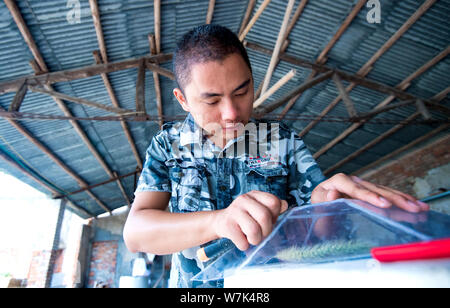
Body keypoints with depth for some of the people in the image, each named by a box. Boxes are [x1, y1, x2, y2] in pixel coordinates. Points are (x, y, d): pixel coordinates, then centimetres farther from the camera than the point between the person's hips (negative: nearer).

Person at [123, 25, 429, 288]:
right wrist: (217, 220, -30)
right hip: (194, 284, 1)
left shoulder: (283, 143, -1)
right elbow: (135, 232, -13)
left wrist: (323, 201, -24)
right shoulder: (167, 145, -2)